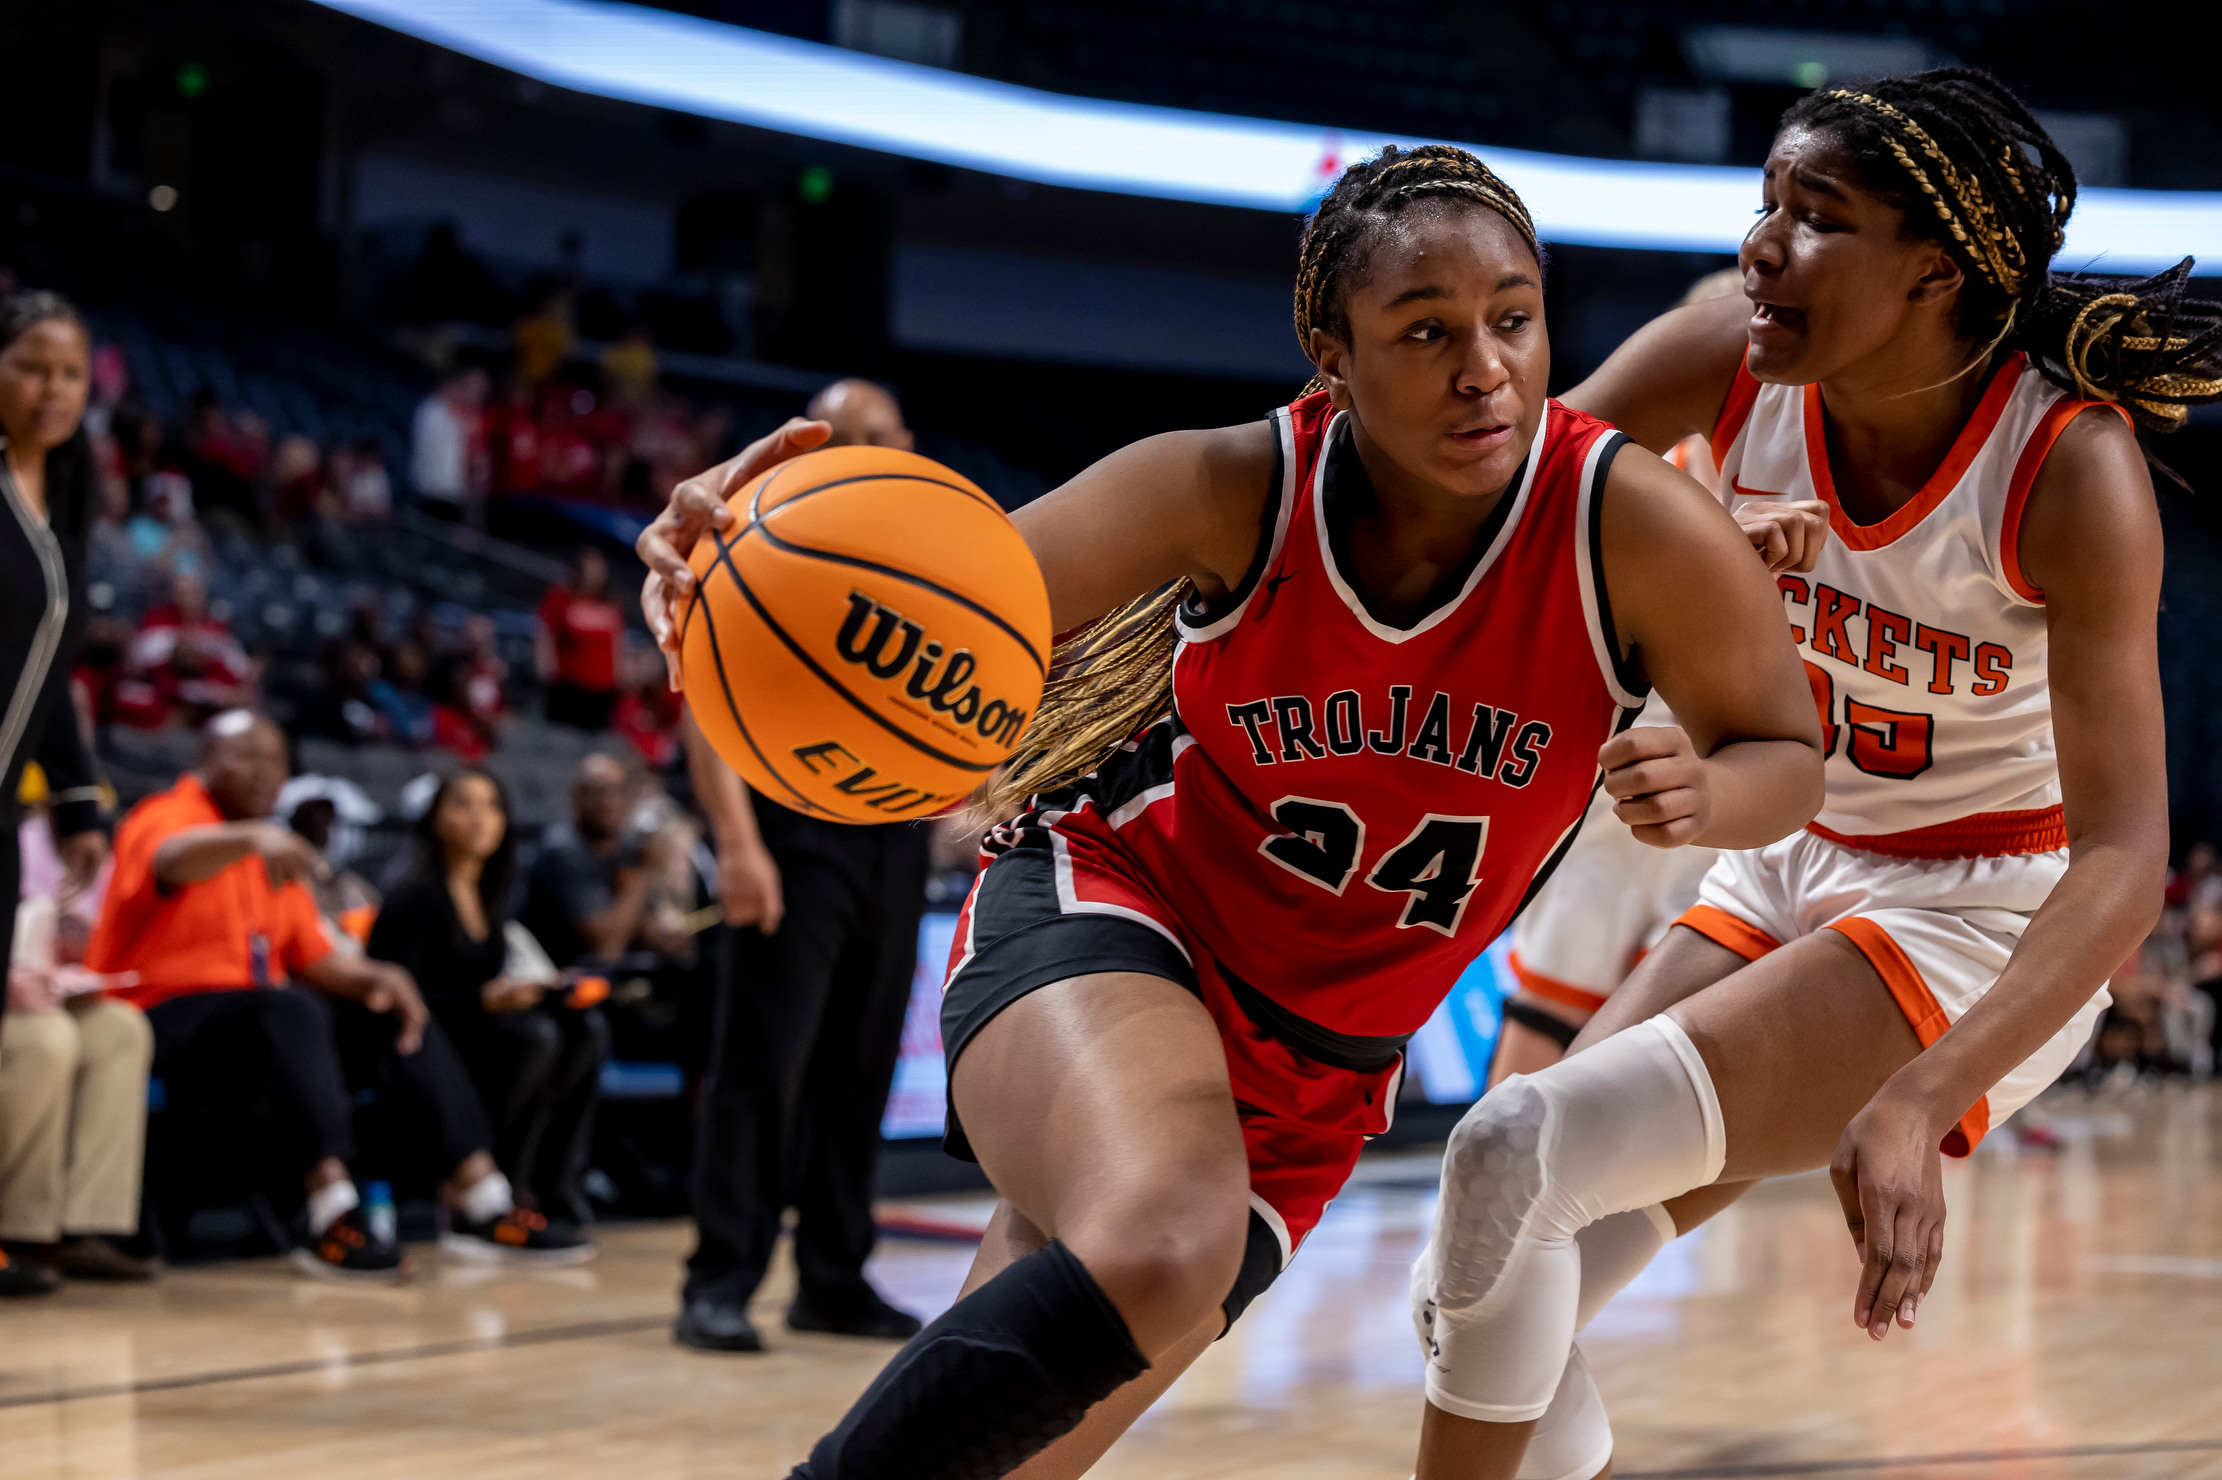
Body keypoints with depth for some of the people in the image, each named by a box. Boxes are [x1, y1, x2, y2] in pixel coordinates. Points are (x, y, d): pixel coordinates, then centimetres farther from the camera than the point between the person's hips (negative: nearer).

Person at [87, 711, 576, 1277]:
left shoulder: (270, 851, 22)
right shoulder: (168, 816, -2)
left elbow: (315, 958, 17)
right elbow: (171, 860, -29)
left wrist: (377, 976, -4)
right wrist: (255, 838, -49)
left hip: (260, 1025, 9)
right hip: (165, 1020, -9)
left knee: (396, 1018, -3)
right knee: (292, 1008, -35)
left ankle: (479, 1198, -15)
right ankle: (334, 1214, -49)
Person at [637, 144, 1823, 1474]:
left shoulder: (1635, 527, -17)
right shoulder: (1235, 491, -18)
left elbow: (1787, 757, -2)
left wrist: (1707, 795, -27)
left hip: (1319, 1065, 3)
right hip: (1108, 910, -3)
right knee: (1162, 1248, -37)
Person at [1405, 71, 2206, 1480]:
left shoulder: (2072, 470, -25)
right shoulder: (1731, 365, -11)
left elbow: (2126, 854, -29)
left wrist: (1917, 1105, -41)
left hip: (1988, 921, -6)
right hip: (1797, 873, 6)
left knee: (1519, 1157, -22)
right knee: (1485, 1290, 0)